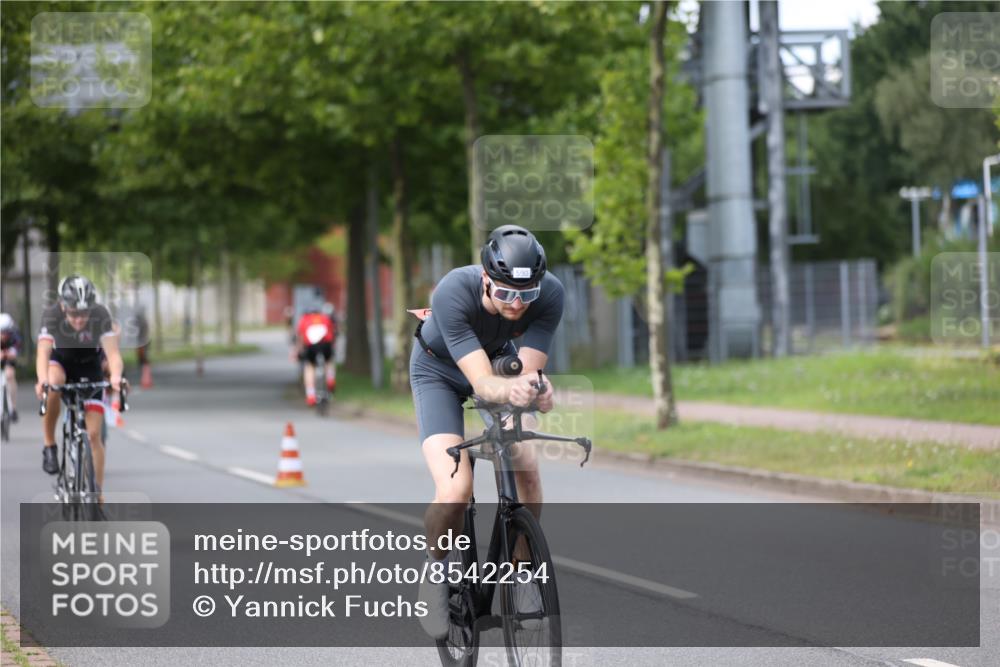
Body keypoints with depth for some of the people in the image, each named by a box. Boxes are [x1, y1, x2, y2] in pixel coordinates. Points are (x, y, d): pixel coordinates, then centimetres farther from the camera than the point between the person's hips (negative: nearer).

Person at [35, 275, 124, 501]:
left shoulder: (101, 315, -31)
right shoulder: (52, 315, -31)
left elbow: (113, 353, -40)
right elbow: (43, 353, -42)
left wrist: (115, 376, -61)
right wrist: (42, 380, -62)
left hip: (89, 366, 0)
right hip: (60, 361, 0)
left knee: (93, 434, -8)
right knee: (54, 382, -38)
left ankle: (97, 494, 5)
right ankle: (49, 446, -20)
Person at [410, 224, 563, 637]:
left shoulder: (550, 294, -31)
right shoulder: (453, 293, -40)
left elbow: (529, 370, -33)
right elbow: (482, 383, -44)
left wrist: (538, 390, -56)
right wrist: (510, 390, -66)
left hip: (501, 359, 3)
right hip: (439, 371, -3)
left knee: (527, 464, -20)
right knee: (455, 491, -22)